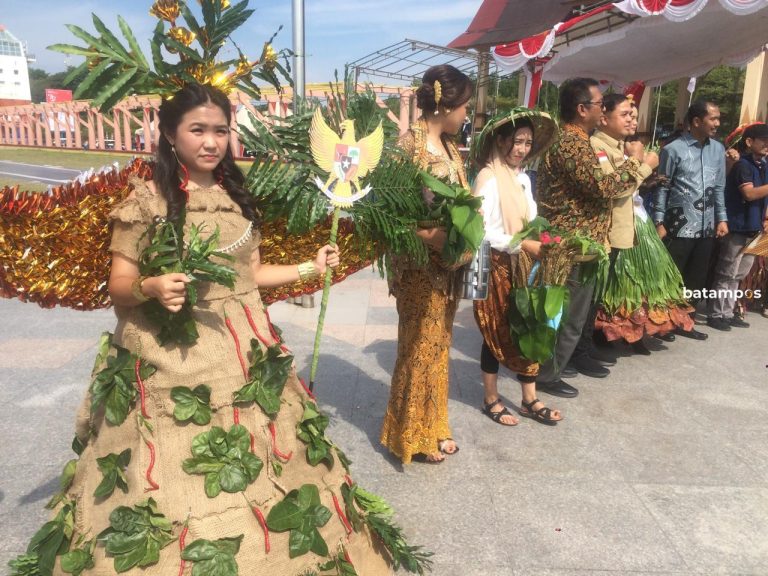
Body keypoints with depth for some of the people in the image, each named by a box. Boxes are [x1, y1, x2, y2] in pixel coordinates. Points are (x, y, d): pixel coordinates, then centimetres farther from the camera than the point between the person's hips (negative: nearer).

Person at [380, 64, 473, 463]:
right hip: (420, 262, -8)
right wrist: (433, 237, -25)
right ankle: (412, 435, 21)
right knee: (419, 347, 3)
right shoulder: (410, 144, -14)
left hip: (449, 261, 8)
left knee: (438, 344, 16)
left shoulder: (449, 144, 12)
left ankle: (433, 427, 32)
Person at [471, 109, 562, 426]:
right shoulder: (488, 178, -14)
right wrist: (522, 245, -21)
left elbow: (530, 221, 15)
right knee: (497, 334, 5)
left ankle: (529, 400, 24)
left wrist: (542, 241, -4)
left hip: (522, 266, 7)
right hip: (496, 266, -7)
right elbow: (480, 230, -20)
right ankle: (491, 400, 23)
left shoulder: (523, 178, 9)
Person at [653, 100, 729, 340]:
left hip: (706, 226, 6)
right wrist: (659, 222, -10)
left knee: (697, 279, 12)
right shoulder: (673, 149, -8)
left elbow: (719, 187, 14)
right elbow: (662, 187, -6)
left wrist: (722, 218, 9)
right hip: (680, 225, -6)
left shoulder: (718, 149, 9)